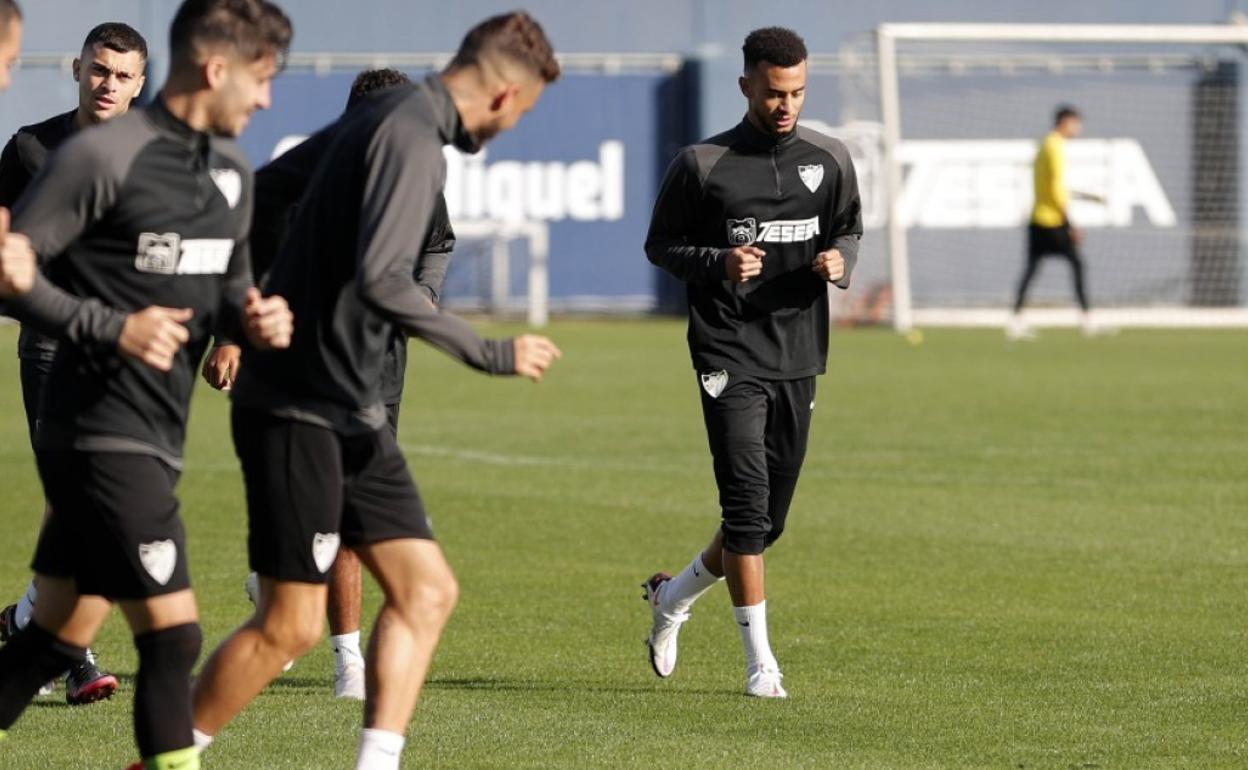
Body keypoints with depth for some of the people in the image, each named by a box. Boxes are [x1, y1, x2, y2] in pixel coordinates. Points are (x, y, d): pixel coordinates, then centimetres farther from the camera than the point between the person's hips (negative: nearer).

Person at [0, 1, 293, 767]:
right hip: (104, 436, -9)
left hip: (156, 438, 9)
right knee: (172, 631, -11)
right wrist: (112, 329, -23)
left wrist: (252, 318, 3)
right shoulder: (102, 157, -13)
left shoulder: (232, 171, 13)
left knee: (61, 632, 13)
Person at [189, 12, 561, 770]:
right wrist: (491, 354, -19)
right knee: (292, 624, -6)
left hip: (349, 413, 10)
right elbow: (380, 280, -27)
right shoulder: (412, 140, -16)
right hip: (301, 409, -10)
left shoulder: (386, 119, 13)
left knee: (427, 591, 5)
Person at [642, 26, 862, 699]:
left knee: (770, 517, 9)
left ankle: (674, 597, 34)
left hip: (800, 358, 5)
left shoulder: (829, 160, 6)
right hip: (730, 358, -5)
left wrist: (840, 260, -5)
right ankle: (761, 662, -8)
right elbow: (660, 244, 4)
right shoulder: (702, 164, -4)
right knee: (748, 504, -14)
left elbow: (849, 229, 19)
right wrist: (718, 263, -16)